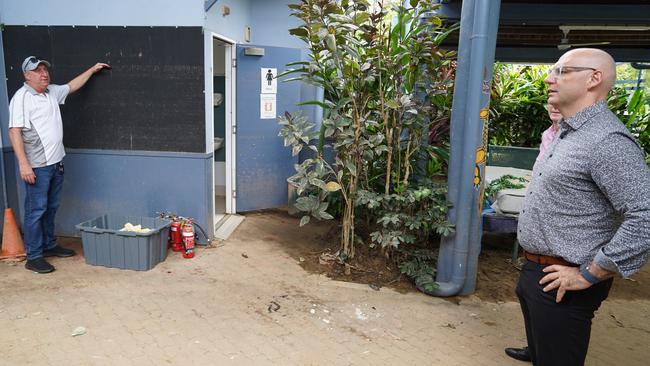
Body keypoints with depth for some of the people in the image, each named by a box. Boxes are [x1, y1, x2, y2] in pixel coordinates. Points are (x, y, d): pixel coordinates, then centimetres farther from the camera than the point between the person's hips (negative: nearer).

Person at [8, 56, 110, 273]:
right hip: (37, 166, -8)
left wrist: (92, 69, 35)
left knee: (51, 208, 17)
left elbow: (72, 86, 31)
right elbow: (15, 132, -17)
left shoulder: (52, 92, 11)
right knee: (36, 210, -3)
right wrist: (23, 164, -23)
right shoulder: (21, 97, -12)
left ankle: (49, 245, 30)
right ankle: (33, 257, 5)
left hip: (56, 162, 8)